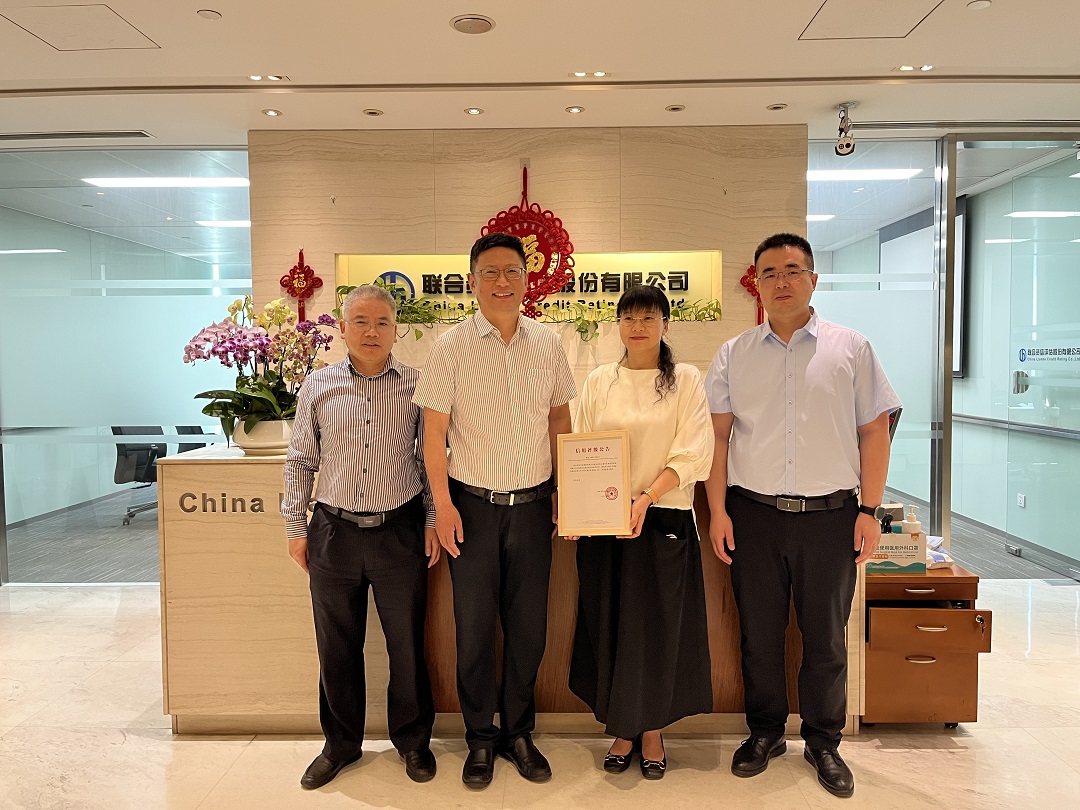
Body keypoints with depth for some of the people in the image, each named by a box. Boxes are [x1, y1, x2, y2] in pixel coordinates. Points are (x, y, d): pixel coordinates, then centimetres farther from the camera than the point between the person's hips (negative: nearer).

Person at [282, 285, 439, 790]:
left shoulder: (416, 386, -1)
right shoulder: (317, 386, 3)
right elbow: (300, 462, 8)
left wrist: (433, 521, 1)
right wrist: (295, 527, 7)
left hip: (400, 533, -1)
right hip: (333, 533, 2)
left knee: (407, 644, 10)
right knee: (336, 647, 14)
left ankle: (412, 739, 32)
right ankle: (341, 743, 35)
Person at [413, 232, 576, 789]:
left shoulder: (547, 344, 3)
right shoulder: (451, 347, -6)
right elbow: (434, 432, -5)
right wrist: (443, 506, -9)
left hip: (533, 505, 3)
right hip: (473, 506, -2)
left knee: (529, 627, 11)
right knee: (475, 627, 9)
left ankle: (518, 732, 32)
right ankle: (480, 738, 29)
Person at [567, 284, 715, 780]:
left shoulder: (685, 380, 1)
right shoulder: (599, 382, 8)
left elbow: (692, 453, -8)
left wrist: (647, 498, -20)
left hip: (665, 520, -2)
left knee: (658, 627, 6)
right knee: (610, 626, 8)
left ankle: (652, 731, 26)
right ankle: (621, 730, 27)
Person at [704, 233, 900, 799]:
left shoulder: (851, 349, 3)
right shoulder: (734, 355, 5)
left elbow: (874, 432, 3)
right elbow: (718, 437, 3)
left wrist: (869, 509, -2)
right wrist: (718, 510, -3)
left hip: (830, 515, 0)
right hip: (754, 514, 1)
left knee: (826, 637, 12)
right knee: (759, 634, 11)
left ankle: (824, 742, 31)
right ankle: (765, 732, 32)